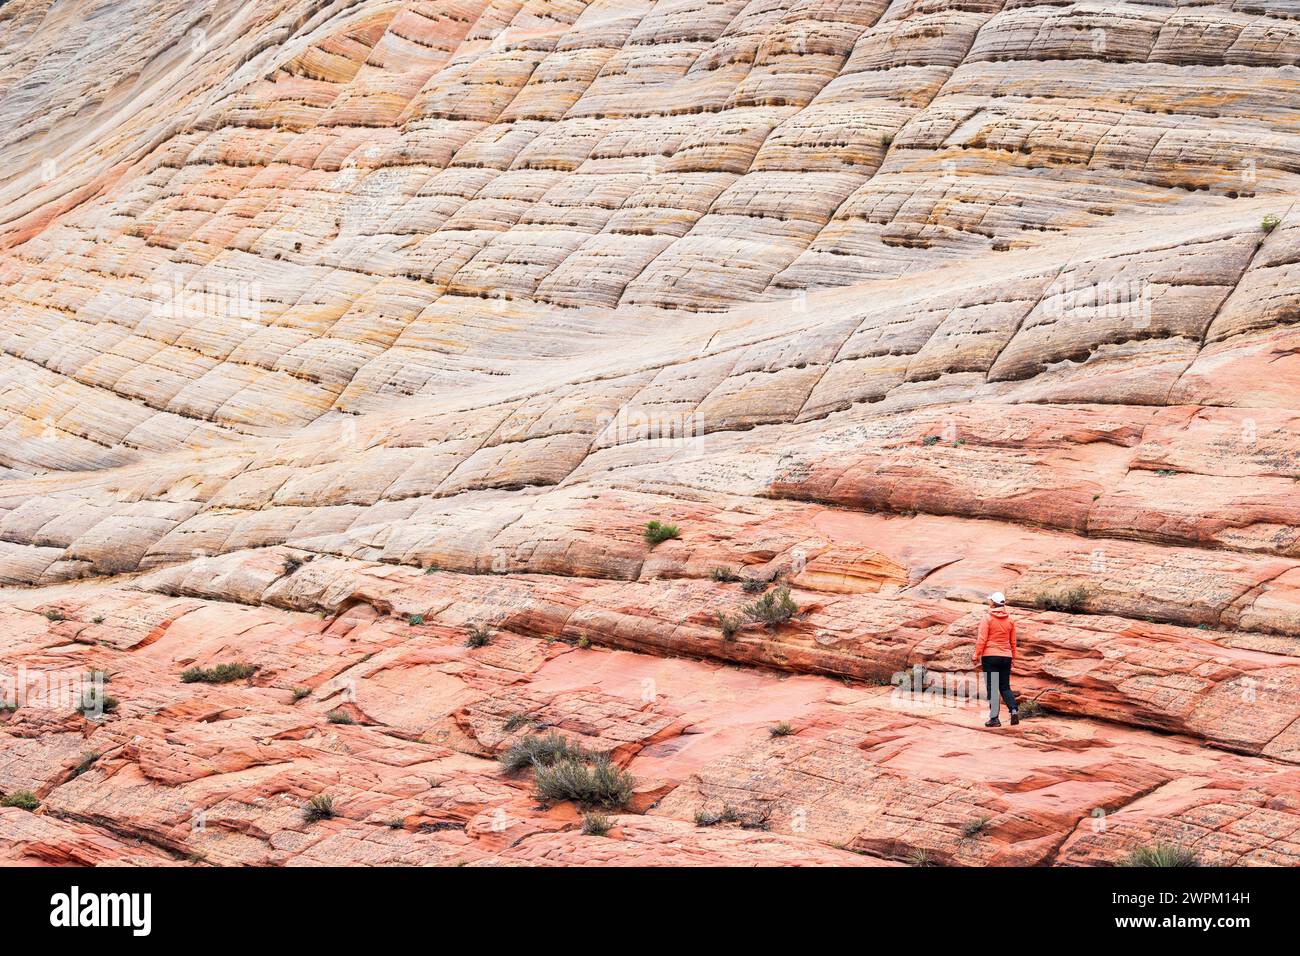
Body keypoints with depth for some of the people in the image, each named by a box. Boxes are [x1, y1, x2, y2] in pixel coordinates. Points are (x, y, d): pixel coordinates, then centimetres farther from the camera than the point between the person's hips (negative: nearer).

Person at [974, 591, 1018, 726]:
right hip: (1006, 657, 4)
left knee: (992, 688, 1)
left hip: (990, 656, -4)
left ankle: (994, 718, -1)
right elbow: (1013, 642, 12)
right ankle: (1014, 710, -8)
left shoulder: (987, 619, -8)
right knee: (1005, 687, 13)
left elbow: (982, 640, -12)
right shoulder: (1010, 620, 6)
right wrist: (1012, 657, 23)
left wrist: (977, 656, -5)